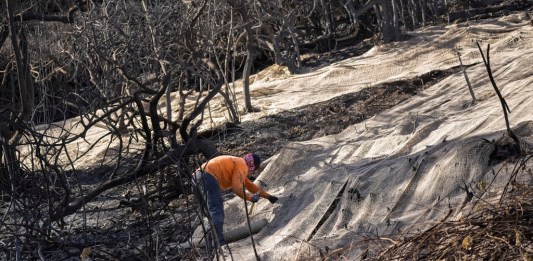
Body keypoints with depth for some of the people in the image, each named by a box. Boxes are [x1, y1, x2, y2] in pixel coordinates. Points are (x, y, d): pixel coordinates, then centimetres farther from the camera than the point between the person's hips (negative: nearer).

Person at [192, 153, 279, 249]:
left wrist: (268, 196, 44)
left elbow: (250, 185, 39)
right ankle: (220, 243, -27)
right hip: (209, 177, -10)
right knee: (217, 212, -17)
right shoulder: (242, 165, 0)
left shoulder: (238, 163, 31)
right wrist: (250, 197, 4)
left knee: (215, 212, 15)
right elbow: (237, 187, -10)